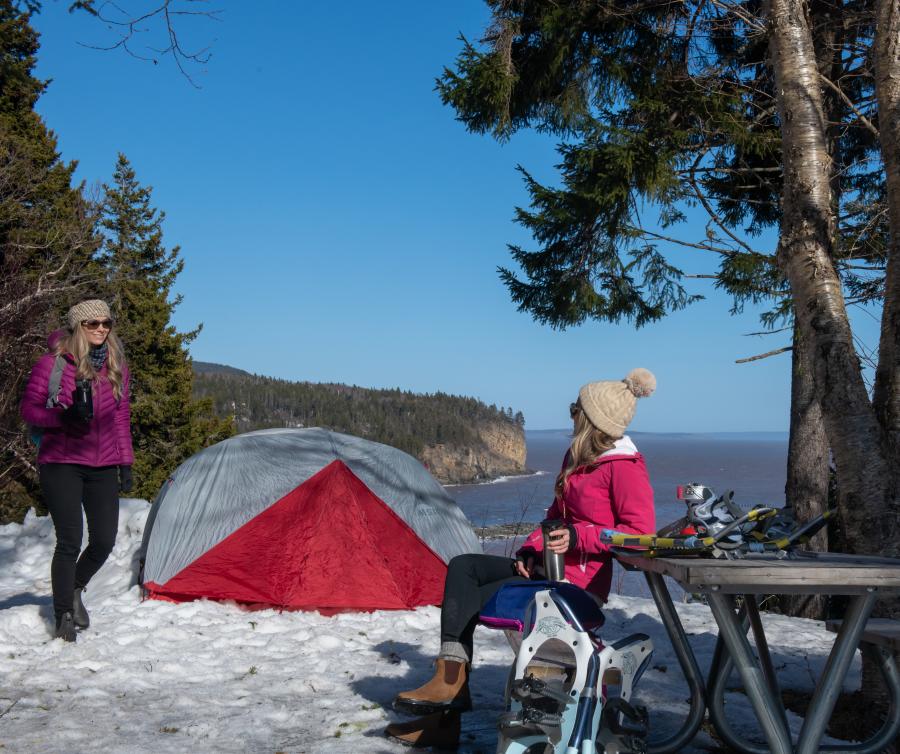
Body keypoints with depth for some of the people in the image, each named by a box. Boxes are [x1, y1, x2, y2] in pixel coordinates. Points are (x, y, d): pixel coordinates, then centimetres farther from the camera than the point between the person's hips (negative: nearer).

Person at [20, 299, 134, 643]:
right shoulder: (53, 363, -7)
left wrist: (125, 461, 9)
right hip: (61, 463, -4)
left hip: (103, 467, 4)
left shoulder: (117, 366, 8)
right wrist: (64, 416, -23)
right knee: (69, 541, -7)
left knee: (105, 540, 2)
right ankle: (63, 615, 9)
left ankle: (75, 590, 31)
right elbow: (29, 408, -4)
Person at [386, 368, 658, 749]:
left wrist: (578, 538, -23)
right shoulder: (578, 456, 14)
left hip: (580, 582, -10)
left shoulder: (624, 467, -14)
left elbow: (641, 530, -19)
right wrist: (531, 549, 4)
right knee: (463, 567, -5)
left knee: (469, 601, -19)